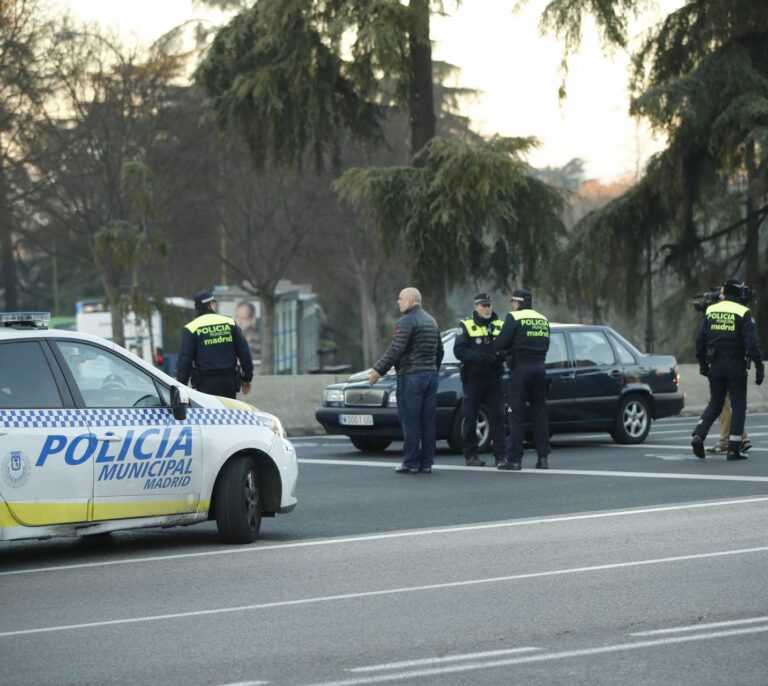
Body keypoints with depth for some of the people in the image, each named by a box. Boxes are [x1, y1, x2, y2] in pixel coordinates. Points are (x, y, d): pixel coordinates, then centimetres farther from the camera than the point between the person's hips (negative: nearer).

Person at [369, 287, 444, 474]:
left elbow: (395, 350, -19)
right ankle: (426, 462, 8)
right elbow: (439, 351, 25)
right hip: (431, 375, 8)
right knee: (428, 422, 8)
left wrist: (378, 370, -16)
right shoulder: (431, 321, 18)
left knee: (410, 422, -6)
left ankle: (411, 463, -6)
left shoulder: (407, 322, -10)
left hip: (411, 376, -8)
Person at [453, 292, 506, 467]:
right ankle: (470, 455, 9)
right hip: (473, 378, -3)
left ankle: (500, 455, 1)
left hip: (494, 378, 3)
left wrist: (499, 356, -16)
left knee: (497, 416, -1)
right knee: (470, 417, 2)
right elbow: (459, 350, -9)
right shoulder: (466, 325, 2)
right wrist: (480, 357, -23)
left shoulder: (499, 326, 12)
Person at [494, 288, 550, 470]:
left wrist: (507, 352, 11)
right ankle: (543, 457, 8)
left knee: (516, 415, -4)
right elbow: (545, 345, 15)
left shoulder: (514, 318, -7)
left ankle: (513, 459, -6)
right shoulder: (543, 320, 14)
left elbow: (500, 344, -9)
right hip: (539, 368, 6)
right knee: (540, 413, 10)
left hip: (520, 368, -6)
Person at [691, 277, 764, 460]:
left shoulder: (711, 311, 5)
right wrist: (759, 367, -10)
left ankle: (698, 434, -6)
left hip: (716, 365, 4)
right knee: (738, 406, 4)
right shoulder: (743, 313, -7)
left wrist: (703, 364, 16)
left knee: (715, 404, 15)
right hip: (736, 366, -4)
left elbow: (700, 340, 6)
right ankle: (734, 449, 0)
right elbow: (751, 343, -13)